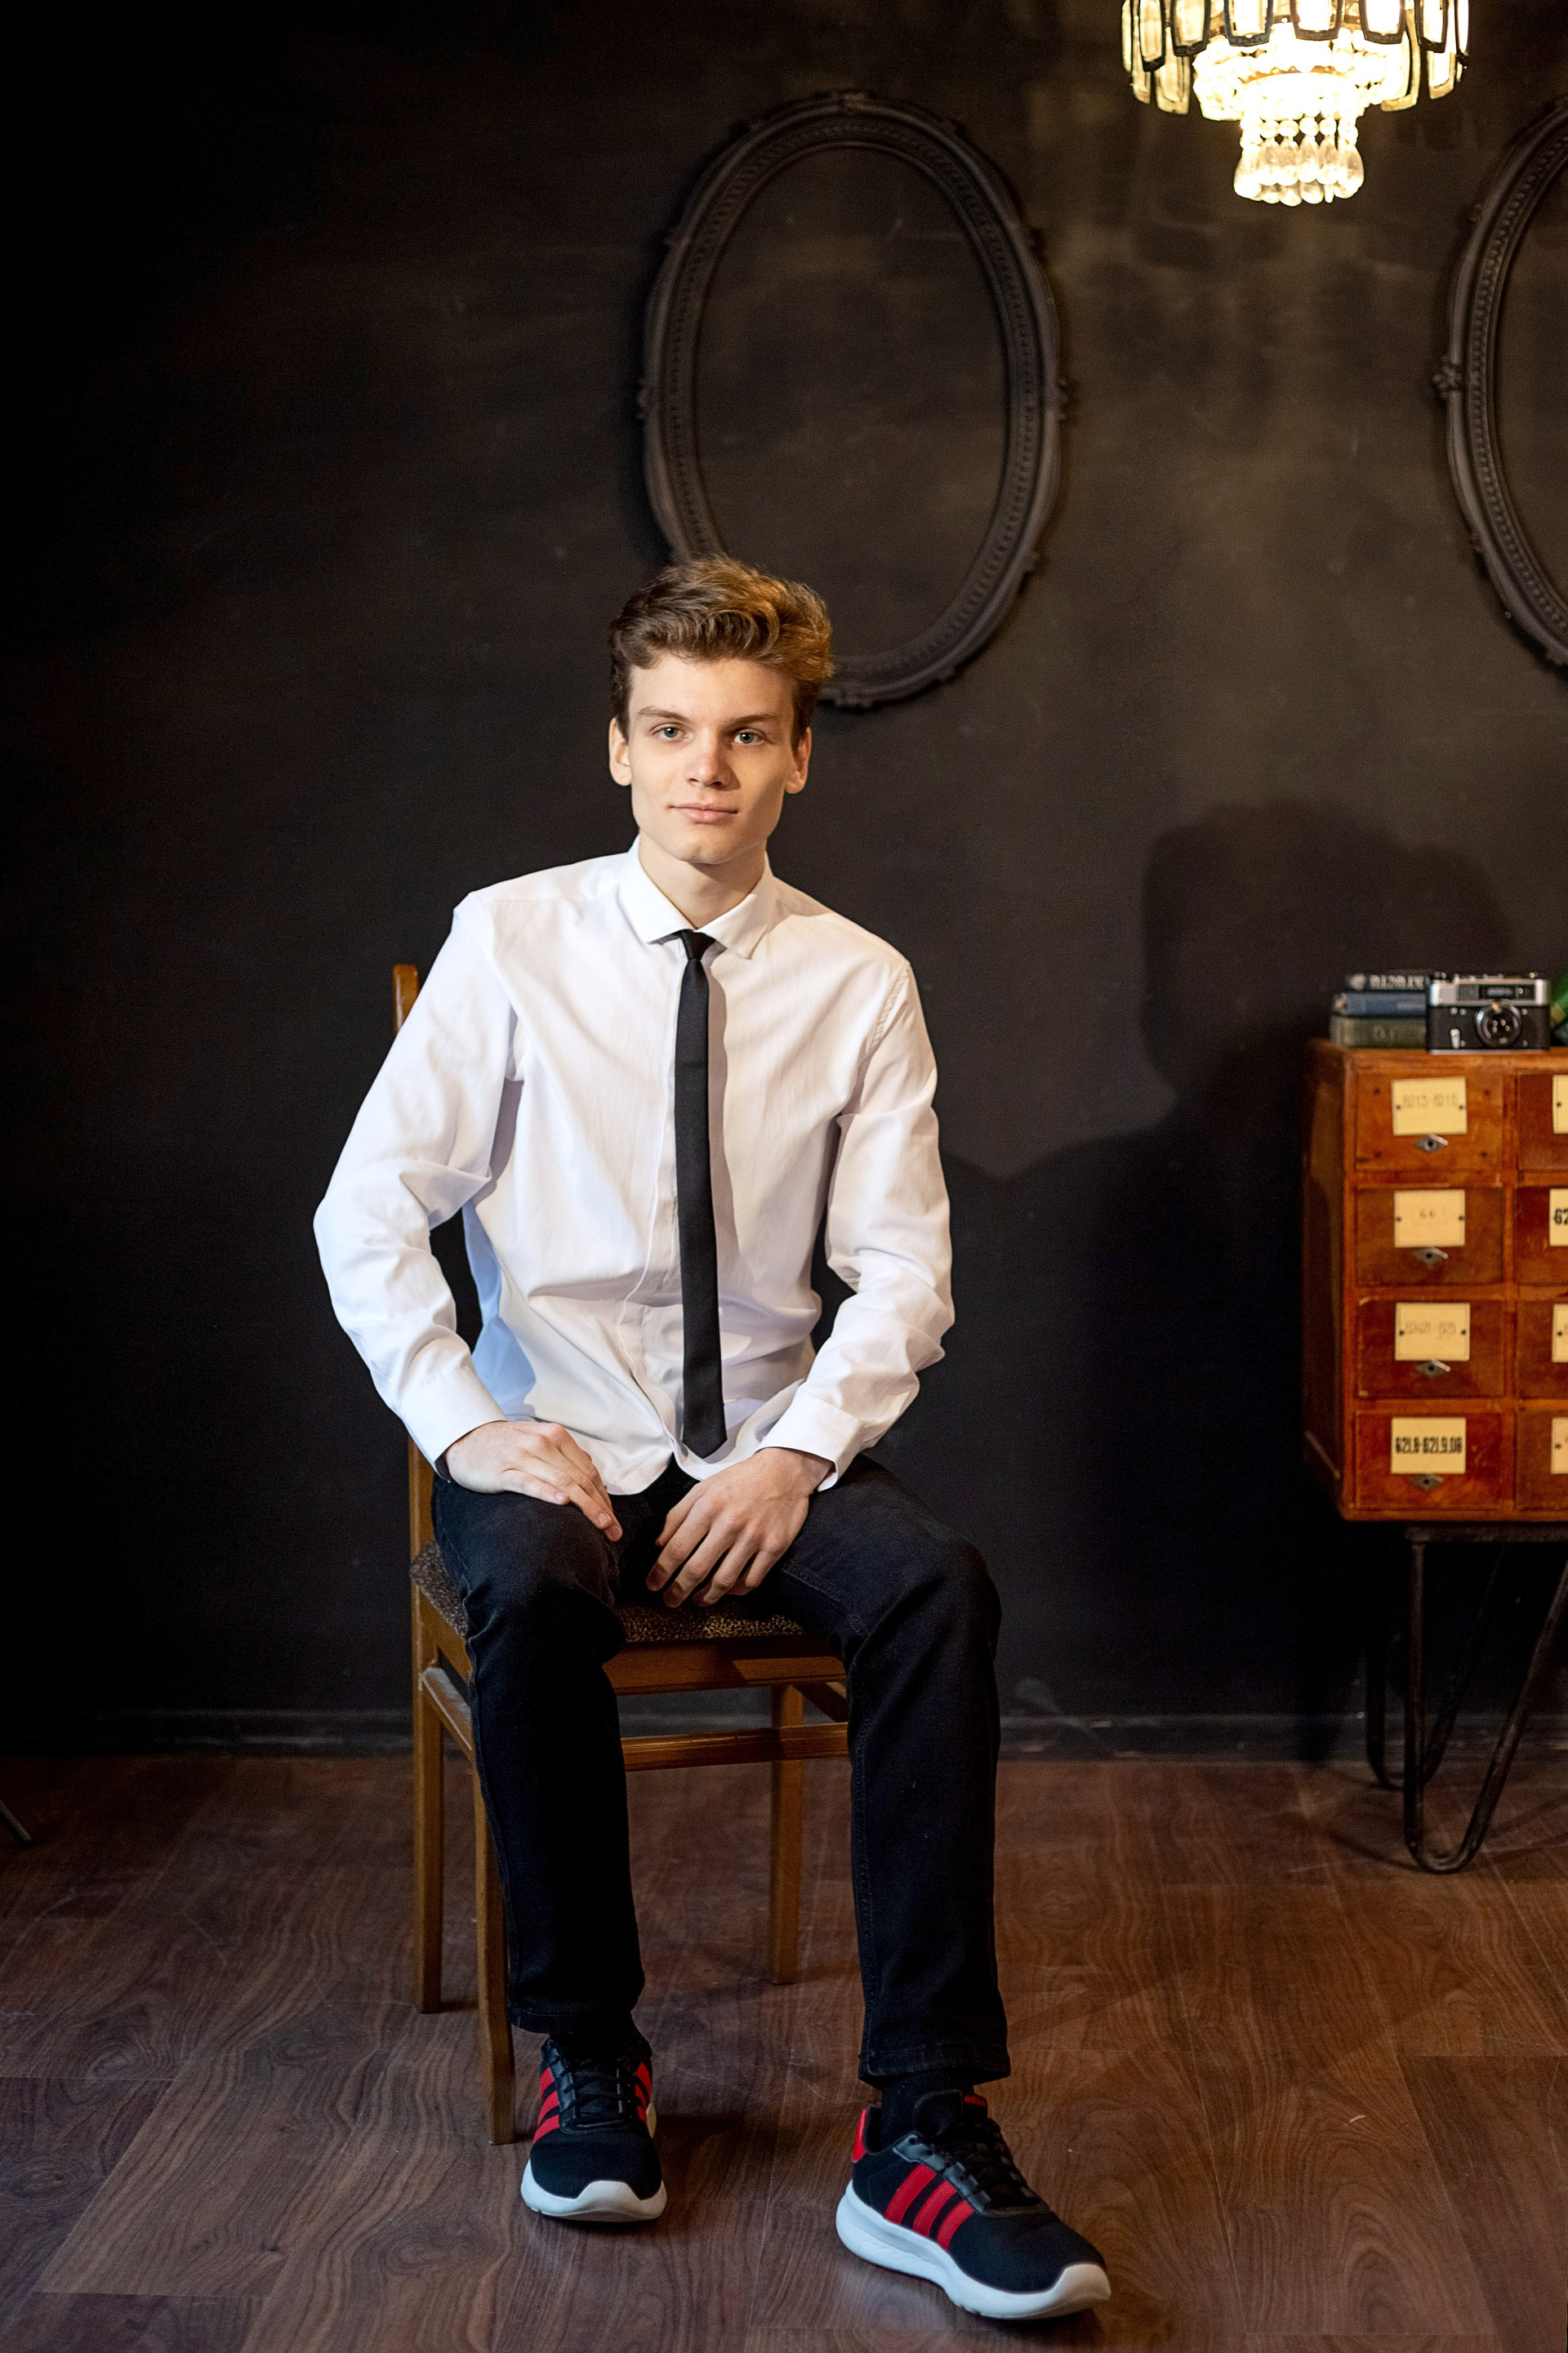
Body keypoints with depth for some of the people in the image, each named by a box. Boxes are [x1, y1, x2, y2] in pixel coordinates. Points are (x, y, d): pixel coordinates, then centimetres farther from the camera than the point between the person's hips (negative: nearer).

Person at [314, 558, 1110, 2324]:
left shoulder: (859, 983, 2)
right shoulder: (510, 941, -2)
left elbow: (901, 1272, 0)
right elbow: (365, 1213, -3)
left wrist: (795, 1458, -17)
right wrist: (469, 1428, -16)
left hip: (768, 1449, 1)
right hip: (559, 1443, -1)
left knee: (937, 1586, -29)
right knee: (530, 1589, -35)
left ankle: (922, 2134, -25)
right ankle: (583, 2055, -13)